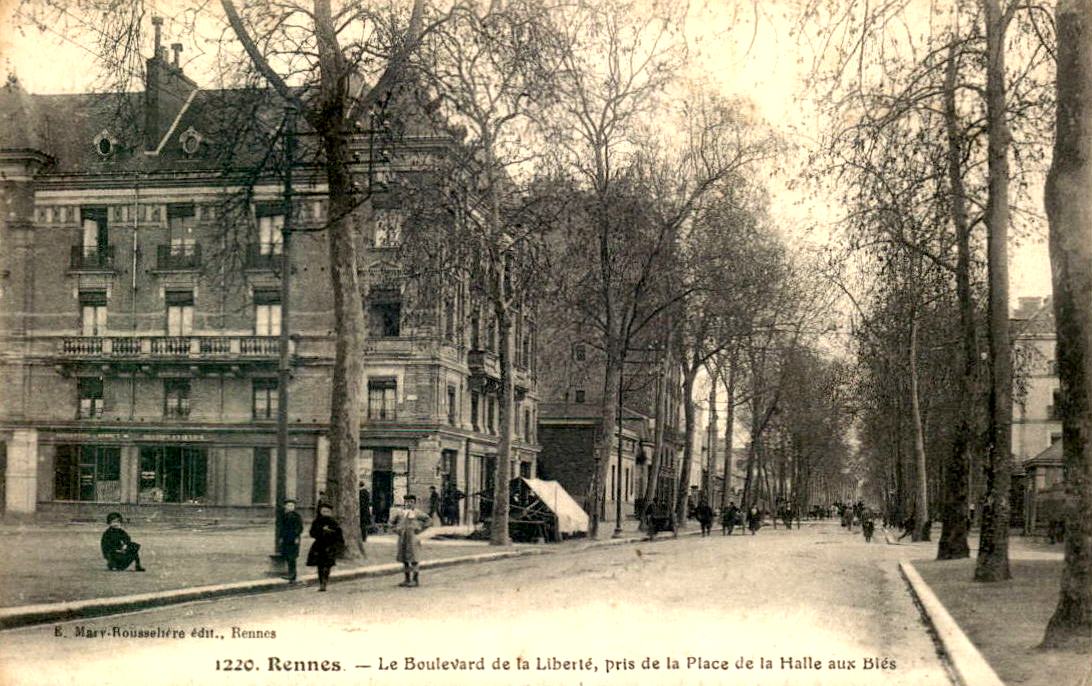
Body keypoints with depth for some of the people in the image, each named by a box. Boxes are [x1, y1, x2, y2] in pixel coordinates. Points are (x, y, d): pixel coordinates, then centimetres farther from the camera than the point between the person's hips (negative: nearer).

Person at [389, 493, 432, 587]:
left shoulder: (416, 513, -3)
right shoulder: (400, 512, 11)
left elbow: (429, 520, -6)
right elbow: (392, 521, 23)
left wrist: (419, 529, -8)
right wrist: (396, 530, 9)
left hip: (412, 538, -6)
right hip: (402, 538, 6)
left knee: (413, 559, -6)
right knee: (404, 559, 9)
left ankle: (415, 580, 1)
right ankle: (407, 579, 17)